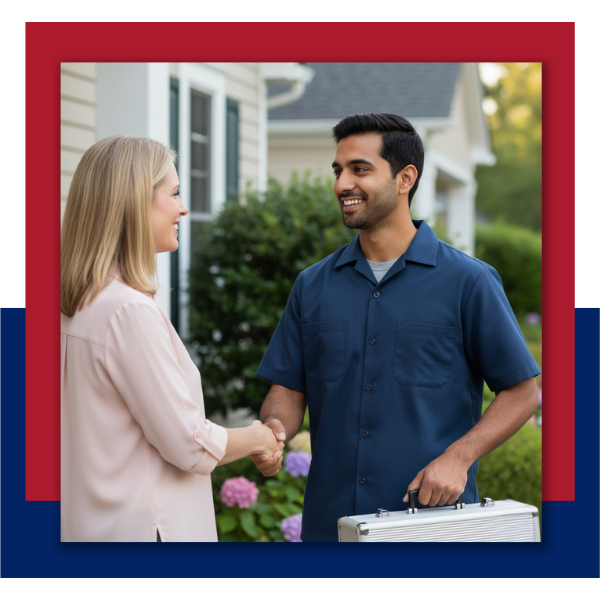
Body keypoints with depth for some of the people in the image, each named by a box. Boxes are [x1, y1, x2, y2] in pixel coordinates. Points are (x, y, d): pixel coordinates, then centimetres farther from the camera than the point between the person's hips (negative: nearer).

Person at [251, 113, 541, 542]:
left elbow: (522, 392, -1)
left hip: (431, 519, -3)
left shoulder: (467, 281, -4)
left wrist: (458, 457, -15)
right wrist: (273, 428, -13)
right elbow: (289, 389, 9)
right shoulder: (314, 285, 8)